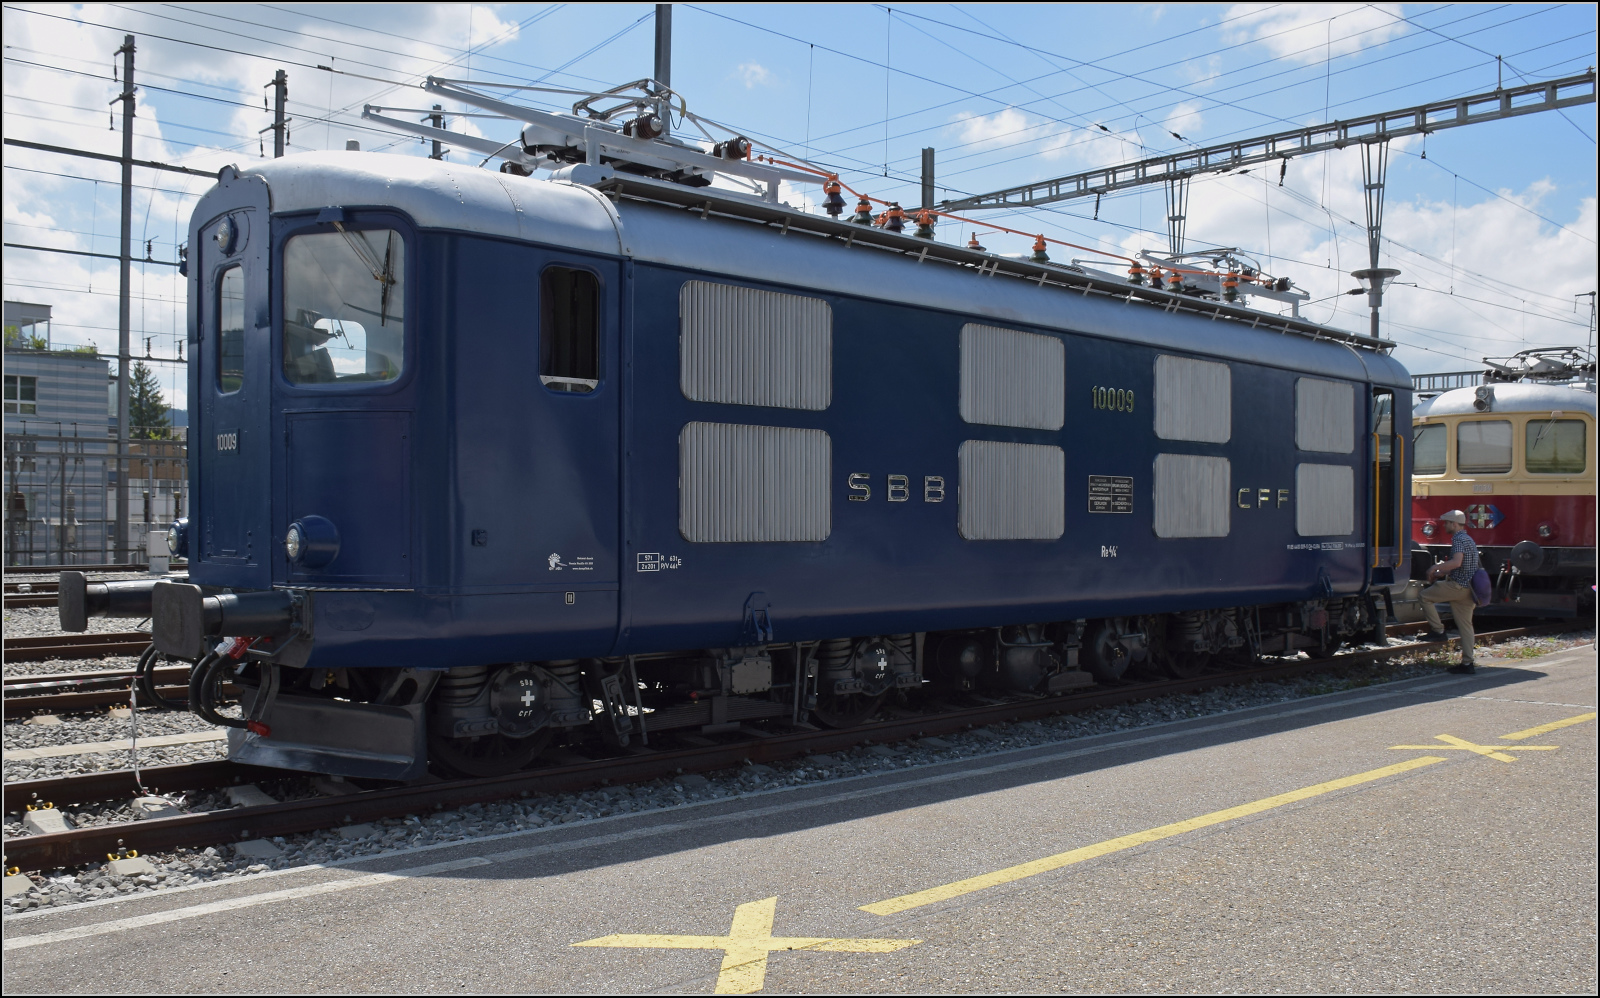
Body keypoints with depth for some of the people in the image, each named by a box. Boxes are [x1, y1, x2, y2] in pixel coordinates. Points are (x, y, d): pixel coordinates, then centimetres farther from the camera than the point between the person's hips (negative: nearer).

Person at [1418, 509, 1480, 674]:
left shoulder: (1458, 539, -12)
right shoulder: (1468, 539, 21)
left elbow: (1456, 562, -28)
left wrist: (1435, 567, -15)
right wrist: (1441, 572, 25)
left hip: (1457, 586, -10)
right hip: (1468, 589, 10)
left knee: (1425, 596, 2)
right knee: (1465, 625, 9)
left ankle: (1438, 630, 0)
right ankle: (1467, 663, 9)